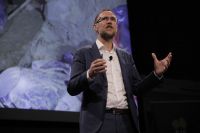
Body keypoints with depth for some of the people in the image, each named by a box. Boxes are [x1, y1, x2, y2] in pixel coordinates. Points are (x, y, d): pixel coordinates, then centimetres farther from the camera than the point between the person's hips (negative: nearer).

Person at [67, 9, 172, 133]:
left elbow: (137, 89, 13)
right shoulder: (83, 54, 6)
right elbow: (72, 88, -4)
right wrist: (89, 74, -24)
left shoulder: (126, 57, 19)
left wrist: (157, 73, -3)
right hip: (98, 122, -4)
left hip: (126, 121, 4)